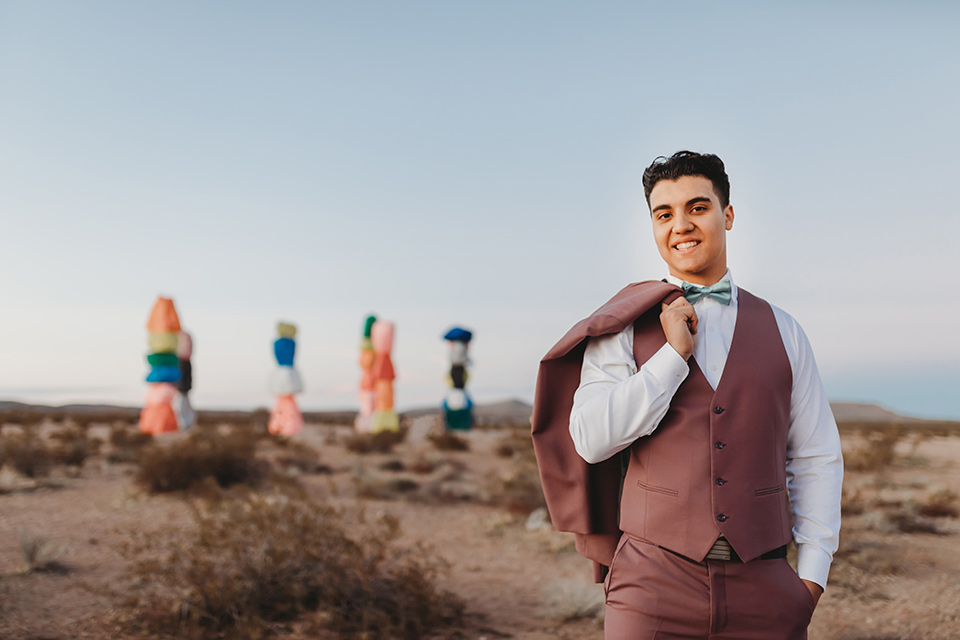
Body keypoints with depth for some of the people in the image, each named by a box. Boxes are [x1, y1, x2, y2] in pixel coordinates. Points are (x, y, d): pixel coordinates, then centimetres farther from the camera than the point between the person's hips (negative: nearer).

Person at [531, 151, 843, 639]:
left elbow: (817, 460, 9)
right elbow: (590, 439, -11)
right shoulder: (625, 331, 2)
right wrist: (674, 354, -12)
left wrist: (812, 573, 3)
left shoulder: (781, 332, 8)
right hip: (656, 582, -2)